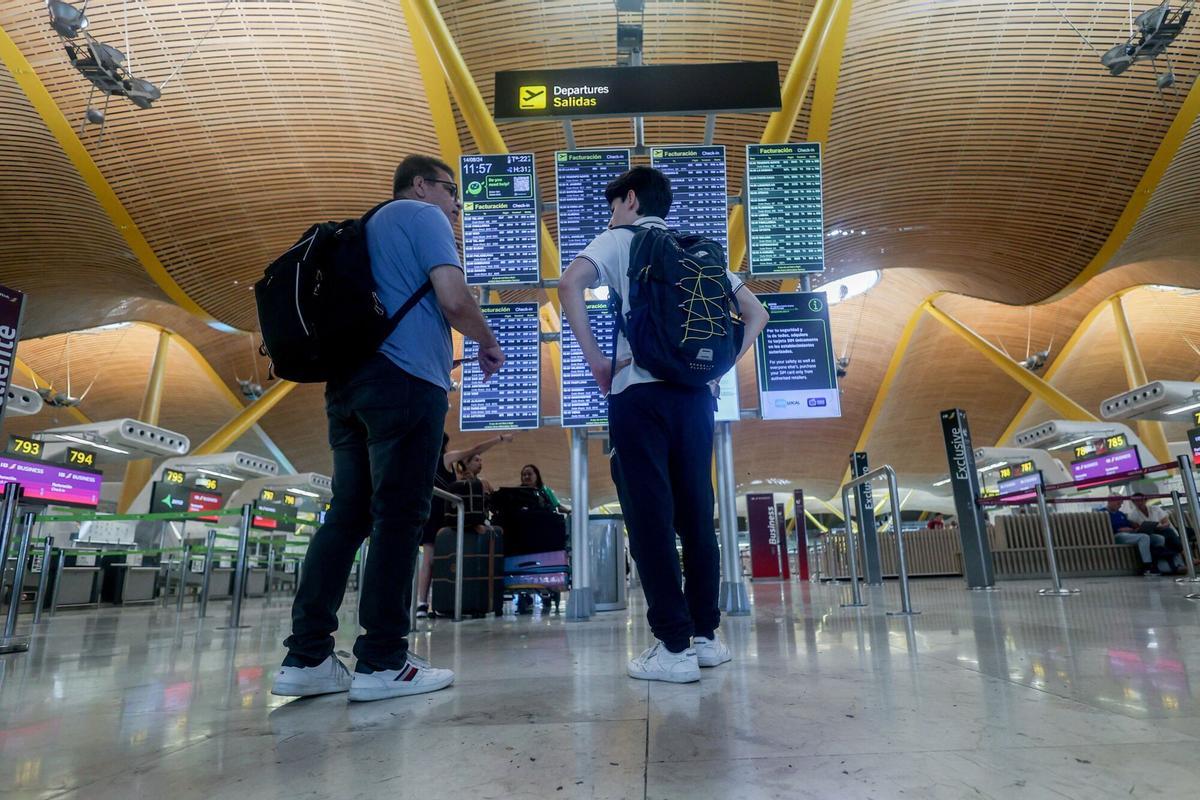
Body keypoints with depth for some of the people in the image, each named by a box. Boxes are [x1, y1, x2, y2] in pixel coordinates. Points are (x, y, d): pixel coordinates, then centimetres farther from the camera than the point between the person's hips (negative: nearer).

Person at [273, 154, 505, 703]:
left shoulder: (370, 226, 29)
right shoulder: (423, 216, 3)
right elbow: (454, 300, -11)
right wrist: (489, 345, 6)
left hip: (349, 381, 9)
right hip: (406, 380, -8)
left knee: (346, 515, 6)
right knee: (399, 517, -7)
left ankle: (306, 658, 6)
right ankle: (381, 662, -4)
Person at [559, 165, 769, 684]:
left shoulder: (619, 240, 6)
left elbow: (569, 285, -14)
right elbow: (756, 313, 20)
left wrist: (596, 359, -8)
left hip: (641, 392, -5)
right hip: (695, 394, 5)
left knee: (650, 518, -3)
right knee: (696, 514, 10)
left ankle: (674, 648, -2)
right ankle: (706, 635, 17)